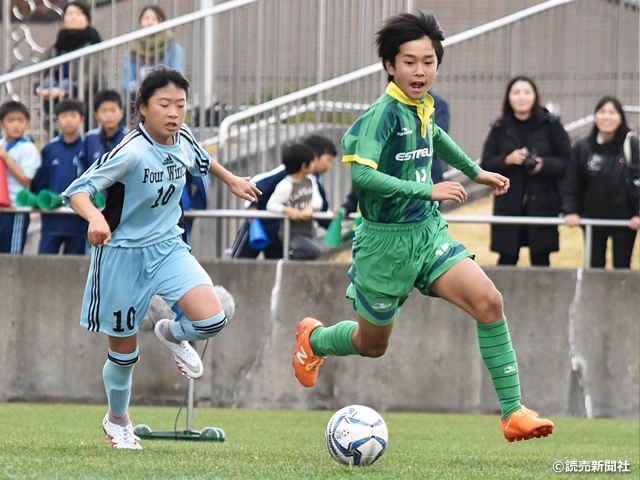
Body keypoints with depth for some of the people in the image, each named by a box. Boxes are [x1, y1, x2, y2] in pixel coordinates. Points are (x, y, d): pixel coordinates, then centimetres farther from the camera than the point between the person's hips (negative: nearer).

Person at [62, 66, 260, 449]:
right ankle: (118, 419, 37)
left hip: (168, 247, 5)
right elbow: (77, 190, -28)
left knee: (212, 320, -17)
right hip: (123, 254, -5)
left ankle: (173, 333, 19)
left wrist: (232, 180, 29)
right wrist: (96, 218, -47)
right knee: (124, 351, 8)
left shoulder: (183, 139, -7)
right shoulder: (131, 152, -26)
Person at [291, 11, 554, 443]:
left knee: (488, 301, -18)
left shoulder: (423, 105, 3)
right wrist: (428, 190, -32)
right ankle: (313, 338, 50)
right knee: (373, 344, 15)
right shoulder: (385, 112, -20)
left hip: (428, 230, 6)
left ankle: (513, 413, -17)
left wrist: (475, 171, 36)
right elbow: (361, 174, -33)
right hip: (386, 241, -6)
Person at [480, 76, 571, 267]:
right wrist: (507, 160, -13)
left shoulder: (551, 125, 1)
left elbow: (566, 162, 0)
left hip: (542, 205, -1)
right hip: (508, 205, 1)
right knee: (507, 259, 1)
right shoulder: (500, 128, 6)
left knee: (540, 259, 0)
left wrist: (544, 165, -18)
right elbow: (486, 165, 4)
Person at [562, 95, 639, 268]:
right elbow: (571, 182, 1)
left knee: (622, 267, 4)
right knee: (595, 268, 8)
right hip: (593, 218, 2)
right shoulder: (582, 146, -2)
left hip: (624, 219, -2)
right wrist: (570, 211, -7)